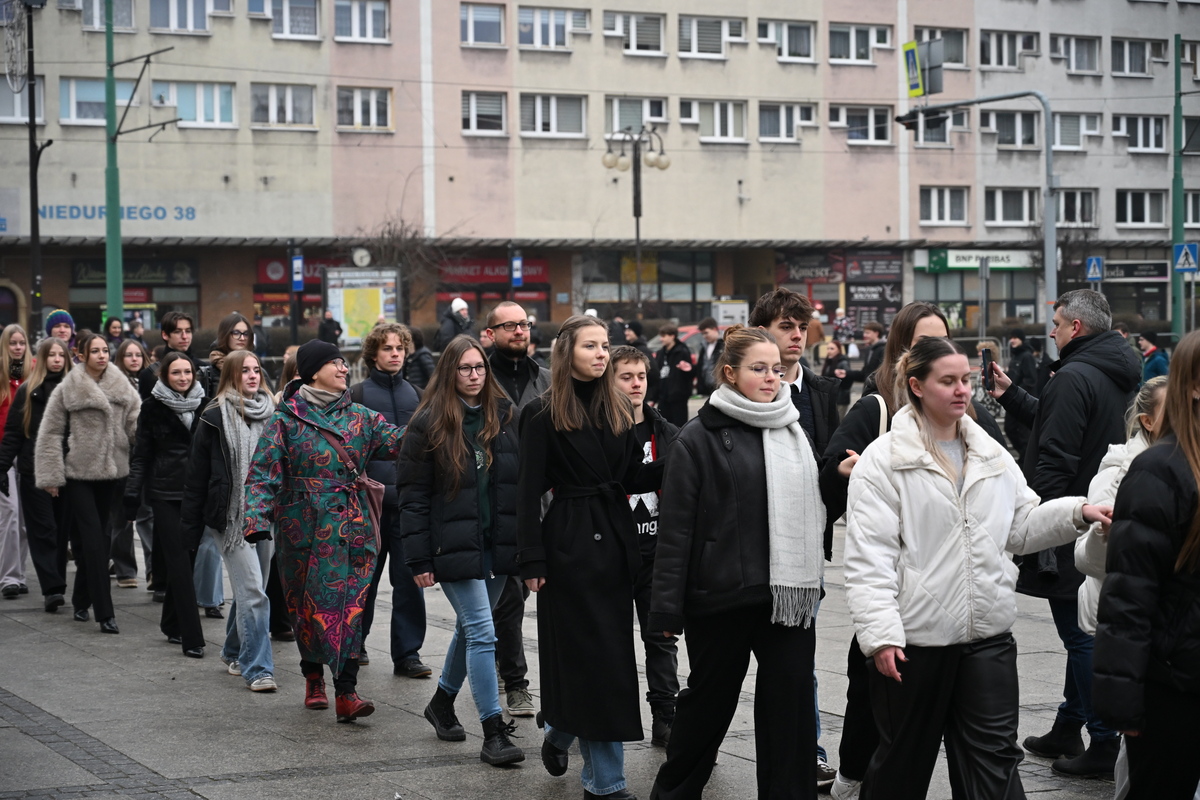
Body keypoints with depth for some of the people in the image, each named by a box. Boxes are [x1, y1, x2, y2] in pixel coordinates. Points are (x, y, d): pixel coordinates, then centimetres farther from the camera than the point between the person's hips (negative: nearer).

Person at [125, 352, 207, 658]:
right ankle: (191, 637, -9)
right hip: (165, 492, -3)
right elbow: (141, 454, 3)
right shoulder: (153, 407, 1)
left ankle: (171, 624, 25)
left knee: (187, 556, 6)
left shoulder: (203, 403, 7)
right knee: (179, 562, -7)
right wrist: (132, 494, -3)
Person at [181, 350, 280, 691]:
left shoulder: (271, 413, 10)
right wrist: (192, 523, -2)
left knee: (249, 590, 15)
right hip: (231, 516, -5)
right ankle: (257, 668, -9)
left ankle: (234, 653, 34)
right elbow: (197, 472, -1)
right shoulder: (215, 417, -3)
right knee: (253, 593, -12)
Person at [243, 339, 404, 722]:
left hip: (353, 529, 2)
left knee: (350, 605, -7)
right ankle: (314, 676, 29)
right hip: (306, 529, -2)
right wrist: (257, 519, -20)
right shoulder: (286, 420, -1)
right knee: (309, 605, 6)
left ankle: (346, 692, -10)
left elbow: (397, 442, -1)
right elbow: (264, 474, -6)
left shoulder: (359, 417, 9)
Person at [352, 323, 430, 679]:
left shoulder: (416, 395, 12)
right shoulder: (357, 395, 1)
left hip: (410, 500, 2)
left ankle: (407, 653, 3)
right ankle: (354, 643, 26)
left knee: (409, 580, -1)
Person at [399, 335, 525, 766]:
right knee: (482, 633, -11)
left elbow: (522, 482, 12)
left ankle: (443, 702, 39)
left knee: (469, 627, 17)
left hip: (497, 543, 5)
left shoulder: (504, 416, 7)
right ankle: (493, 733, -10)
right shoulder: (428, 424, -5)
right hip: (454, 546, -5)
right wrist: (419, 560, -10)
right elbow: (413, 496, -5)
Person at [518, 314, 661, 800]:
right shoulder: (544, 414, -7)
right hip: (570, 543, -6)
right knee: (590, 656, -3)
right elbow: (530, 490, -8)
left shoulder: (617, 410, 10)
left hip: (616, 540, 6)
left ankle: (559, 736, 36)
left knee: (612, 652, 11)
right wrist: (532, 561, -13)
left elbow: (631, 478, 9)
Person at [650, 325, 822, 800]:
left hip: (790, 594, 4)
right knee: (710, 700, 9)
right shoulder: (700, 438, -5)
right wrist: (667, 608, -11)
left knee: (791, 702, 1)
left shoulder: (792, 433, 11)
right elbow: (676, 526, -8)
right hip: (721, 595, -4)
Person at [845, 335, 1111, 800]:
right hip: (914, 639, -4)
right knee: (903, 761, 11)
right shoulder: (884, 460, -8)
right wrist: (880, 634, -20)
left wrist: (1077, 513, -2)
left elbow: (1021, 527, 15)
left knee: (995, 760, 4)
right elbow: (869, 558, -12)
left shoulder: (992, 456, 10)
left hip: (988, 637, 4)